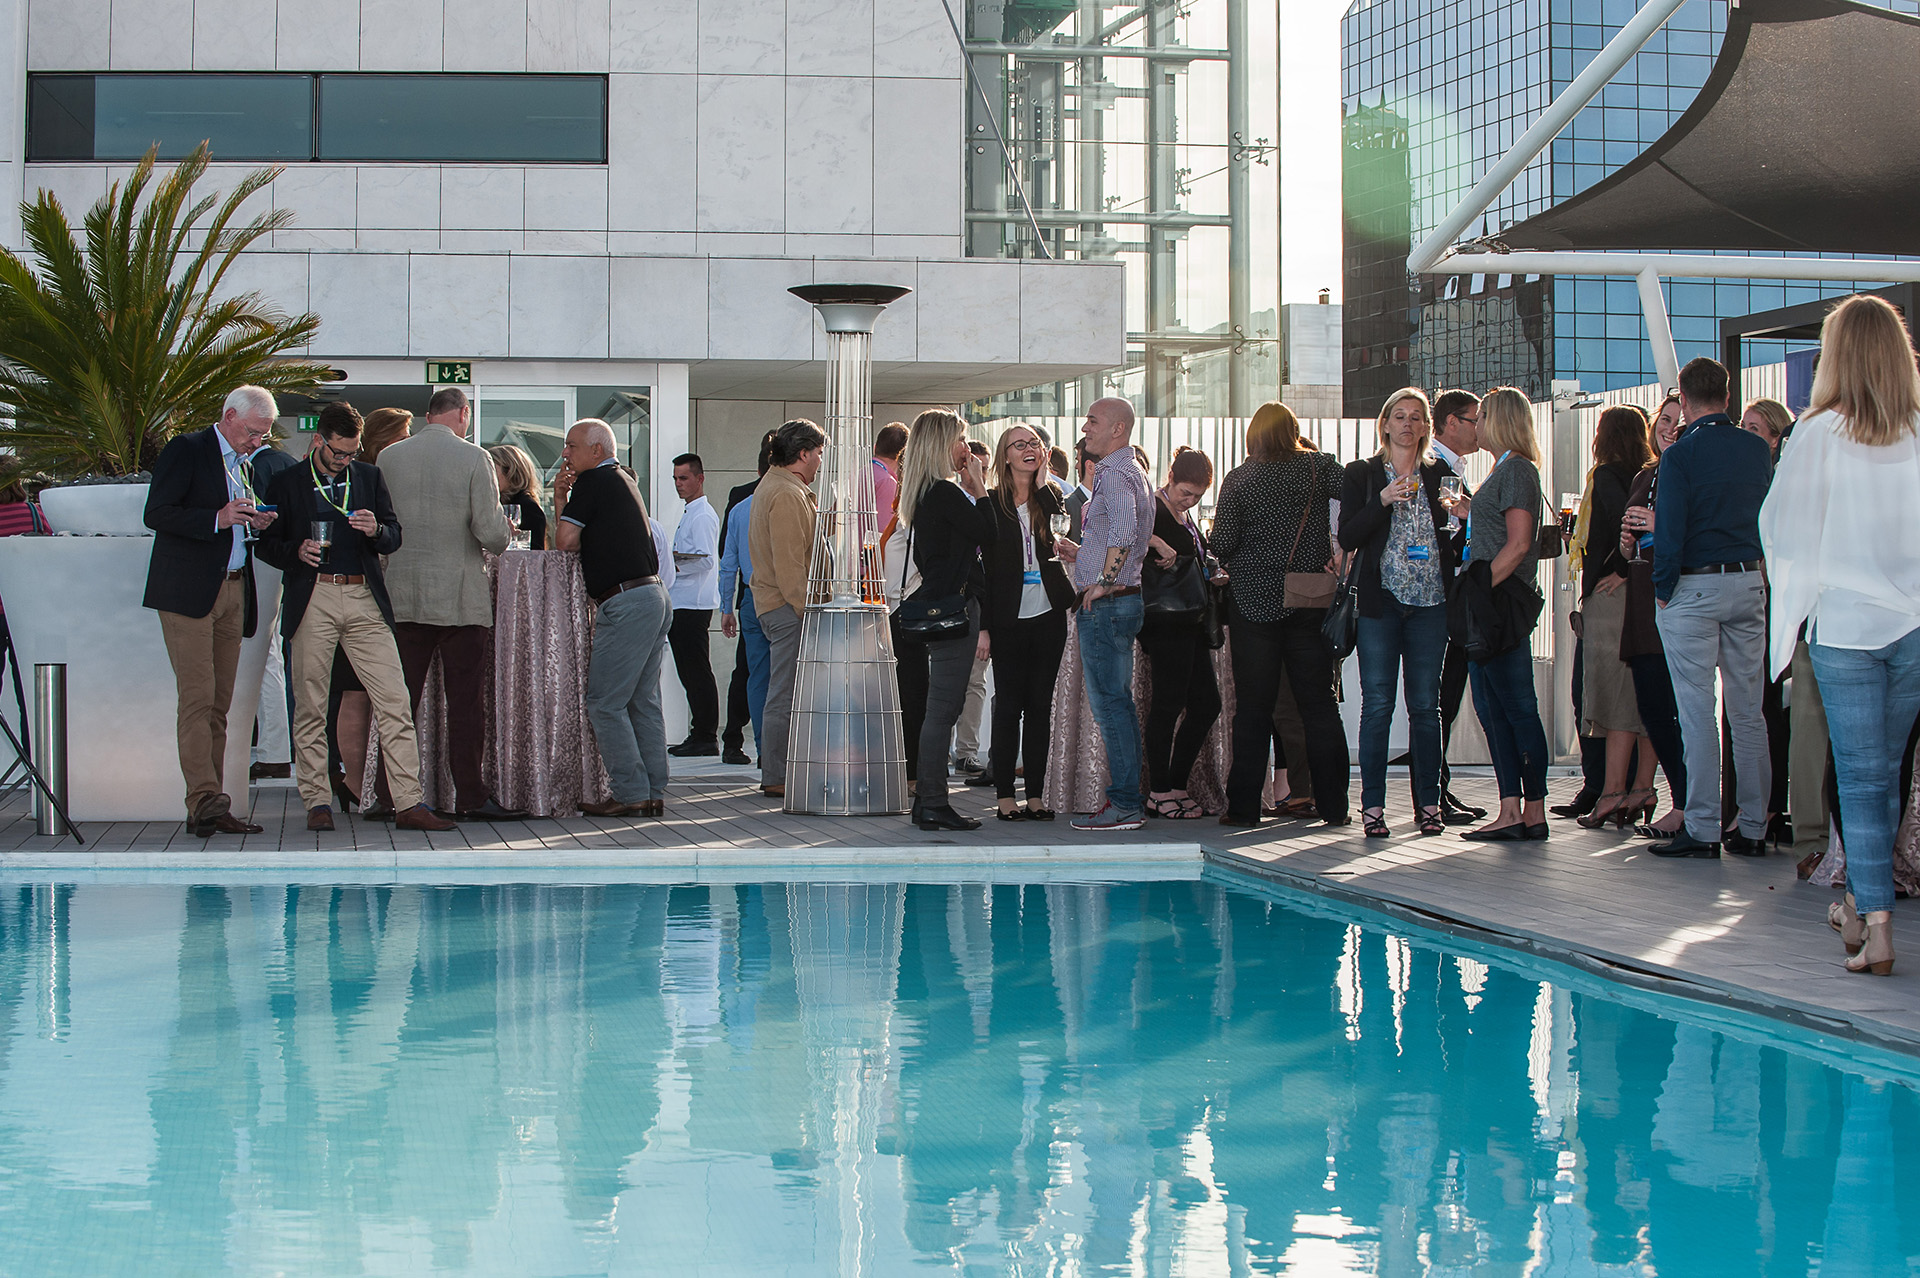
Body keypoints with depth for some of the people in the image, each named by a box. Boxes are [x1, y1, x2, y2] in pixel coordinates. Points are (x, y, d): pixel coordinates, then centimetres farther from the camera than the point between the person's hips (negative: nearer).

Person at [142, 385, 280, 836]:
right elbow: (157, 515, -11)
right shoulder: (186, 451, -3)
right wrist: (218, 519, -20)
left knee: (219, 703, 4)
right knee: (197, 699, -12)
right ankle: (205, 803, -17)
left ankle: (210, 807, 5)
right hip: (188, 592, -7)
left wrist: (257, 524, 5)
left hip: (233, 592, 7)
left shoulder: (244, 464, 20)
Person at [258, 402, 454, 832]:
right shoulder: (286, 483, 7)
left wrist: (375, 530, -9)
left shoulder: (369, 477, 14)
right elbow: (267, 543, 8)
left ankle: (409, 804, -5)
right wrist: (297, 552, -13)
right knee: (310, 708, 1)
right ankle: (317, 802, 10)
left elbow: (394, 537, 14)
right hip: (312, 601, -2)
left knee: (395, 703, -5)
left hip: (365, 602, 2)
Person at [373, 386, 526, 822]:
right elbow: (490, 532, -12)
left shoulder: (388, 457, 3)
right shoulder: (473, 458, -8)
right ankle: (471, 798, 2)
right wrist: (503, 537, 9)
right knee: (465, 701, 1)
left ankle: (389, 797, 8)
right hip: (460, 597, -3)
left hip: (402, 596, 4)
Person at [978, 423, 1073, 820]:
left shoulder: (1049, 497, 7)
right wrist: (982, 626, -8)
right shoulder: (991, 503, -1)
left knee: (1040, 706, 6)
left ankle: (1036, 795, 10)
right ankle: (1005, 797, 5)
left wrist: (1042, 480, -12)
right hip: (1009, 619, -3)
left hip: (1048, 615, 3)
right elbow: (981, 566, -2)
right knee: (1008, 707, 0)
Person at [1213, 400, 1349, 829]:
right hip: (1311, 602, 1)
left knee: (1253, 708, 3)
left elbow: (1223, 545, -6)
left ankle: (1243, 806, 3)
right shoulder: (1318, 467, 1)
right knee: (1319, 704, 6)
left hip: (1254, 601, -1)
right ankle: (1332, 805, 5)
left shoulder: (1238, 480, -2)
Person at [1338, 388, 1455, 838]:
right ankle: (1372, 805, 0)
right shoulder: (1361, 474, 7)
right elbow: (1348, 537, -3)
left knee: (1425, 705, 4)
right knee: (1377, 704, -4)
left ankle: (1428, 802, 9)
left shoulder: (1440, 475, 12)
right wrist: (1383, 501, -15)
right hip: (1381, 601, -2)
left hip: (1429, 602, 2)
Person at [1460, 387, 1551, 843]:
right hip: (1488, 604, 10)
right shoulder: (1505, 469, 20)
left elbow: (1519, 543, -17)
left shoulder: (1516, 470, -9)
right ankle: (1511, 811, 8)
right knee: (1492, 707, 8)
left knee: (1516, 707, -7)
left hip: (1503, 598, -10)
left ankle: (1533, 812, -5)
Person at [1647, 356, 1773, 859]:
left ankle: (1702, 830, -3)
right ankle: (1754, 827, 11)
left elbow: (1671, 529, -14)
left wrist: (1663, 588, -5)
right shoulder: (1758, 450, 7)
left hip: (1694, 589, -5)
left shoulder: (1681, 454, -10)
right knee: (1748, 712, 9)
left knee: (1697, 713, -3)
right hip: (1750, 582, 5)